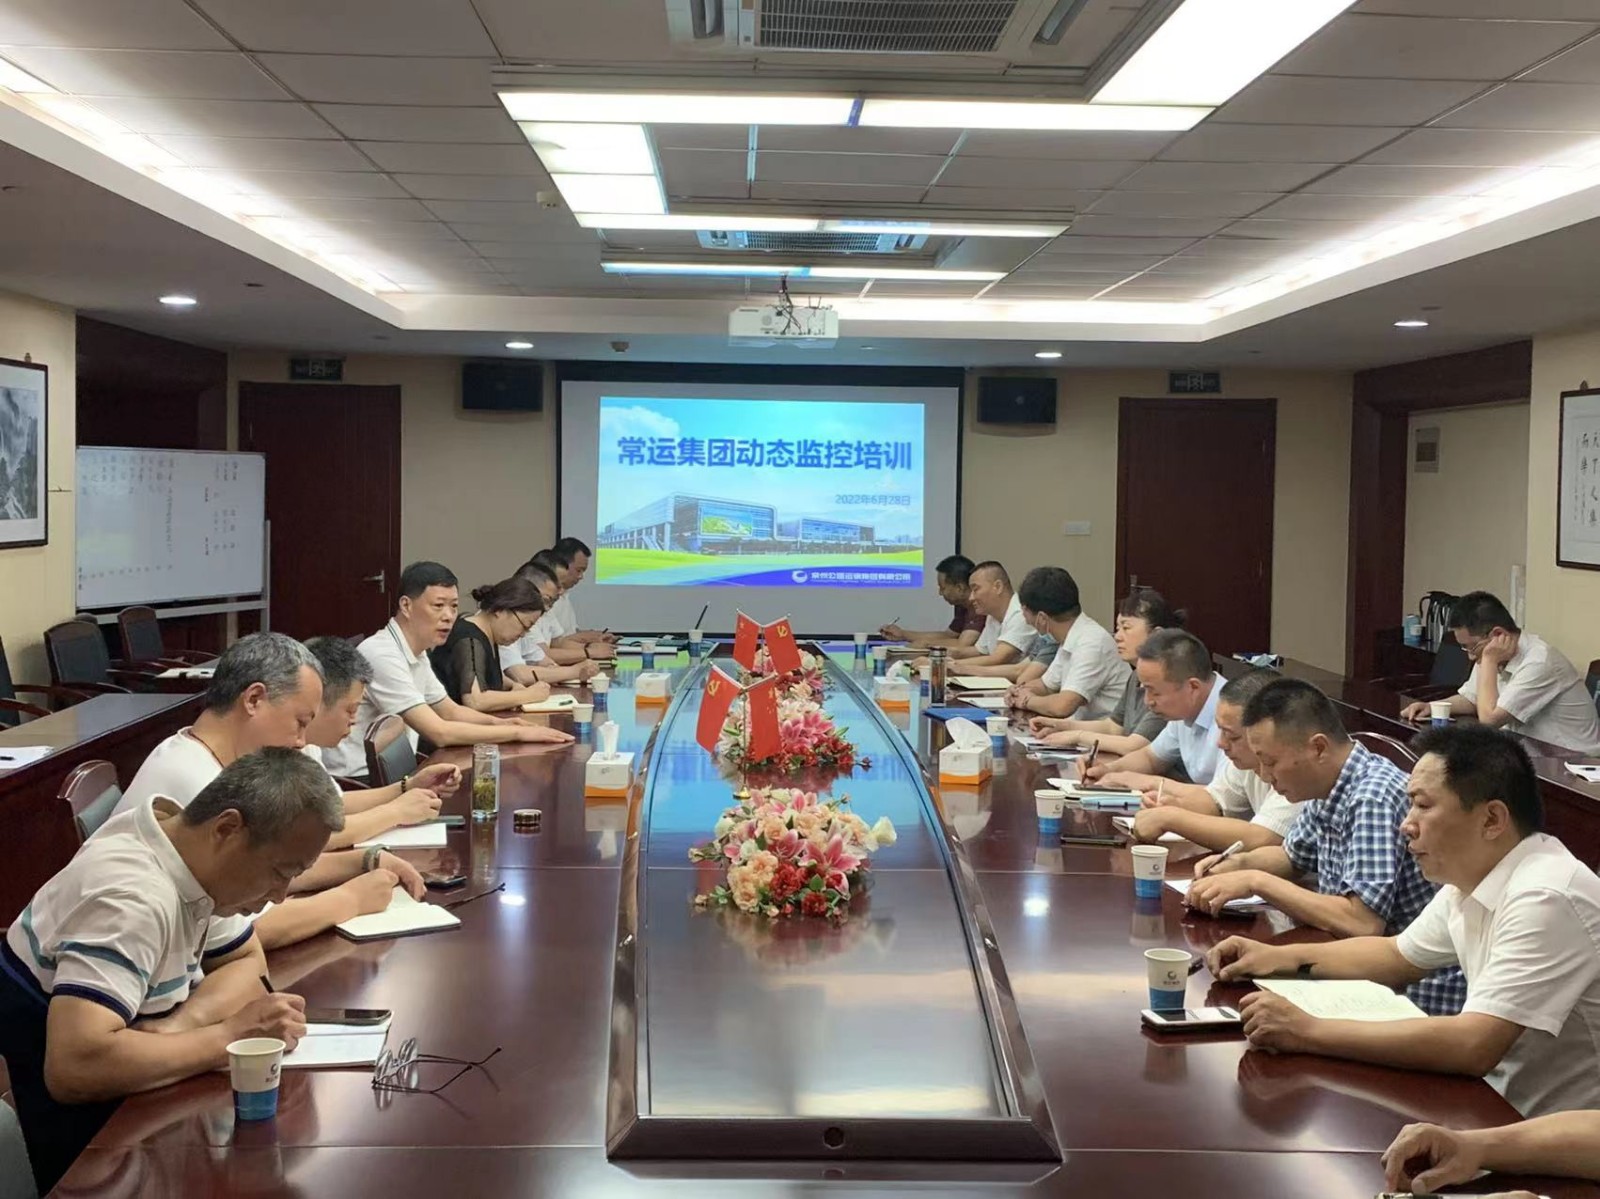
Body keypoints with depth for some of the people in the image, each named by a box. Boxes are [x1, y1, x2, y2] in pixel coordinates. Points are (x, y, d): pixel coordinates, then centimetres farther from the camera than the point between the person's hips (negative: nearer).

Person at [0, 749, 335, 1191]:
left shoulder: (193, 849, -5)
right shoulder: (133, 899, -30)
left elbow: (248, 963, 5)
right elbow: (73, 1068, -40)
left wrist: (181, 1025, -16)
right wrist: (227, 1038, -29)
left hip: (119, 1091, 8)